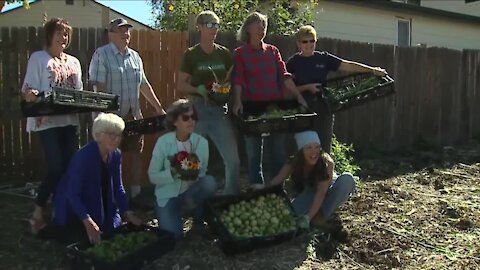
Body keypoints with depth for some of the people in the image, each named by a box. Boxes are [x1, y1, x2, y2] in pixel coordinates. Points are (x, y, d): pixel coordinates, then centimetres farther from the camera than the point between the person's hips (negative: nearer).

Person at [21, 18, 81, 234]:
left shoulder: (74, 62, 16)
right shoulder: (38, 58, -1)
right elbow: (28, 90, -8)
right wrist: (30, 94, -30)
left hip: (69, 120, 6)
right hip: (47, 121, -6)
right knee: (56, 168, -11)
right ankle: (37, 214, 3)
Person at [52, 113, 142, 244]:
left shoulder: (116, 155, -9)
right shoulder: (84, 156, -30)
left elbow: (118, 187, 0)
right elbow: (72, 194, -33)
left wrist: (127, 213, -11)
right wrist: (87, 221, -43)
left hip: (101, 210, 7)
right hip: (74, 210, -6)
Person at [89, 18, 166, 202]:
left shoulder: (134, 56, 12)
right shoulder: (101, 55, -7)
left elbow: (144, 85, 16)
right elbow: (99, 87, -14)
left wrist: (159, 108, 13)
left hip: (134, 116, 6)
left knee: (136, 154, 10)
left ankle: (136, 195, 22)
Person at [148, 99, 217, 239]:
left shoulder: (201, 142, -8)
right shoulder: (163, 142, -14)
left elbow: (202, 173, 0)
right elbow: (153, 176, -11)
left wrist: (195, 176, -23)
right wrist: (173, 172, -28)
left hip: (190, 192, 3)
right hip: (167, 196, -2)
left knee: (209, 182, -28)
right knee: (173, 235, -21)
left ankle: (198, 220, -2)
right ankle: (167, 217, 17)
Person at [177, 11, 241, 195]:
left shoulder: (224, 53, 8)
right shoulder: (191, 54, 0)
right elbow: (181, 84, 0)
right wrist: (199, 90, -17)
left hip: (219, 110, 3)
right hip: (197, 109, -2)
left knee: (233, 160, -1)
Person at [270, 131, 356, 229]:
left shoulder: (327, 163, -30)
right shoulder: (293, 164, -22)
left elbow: (321, 193, -37)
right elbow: (274, 183, -27)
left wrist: (308, 217, -46)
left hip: (327, 193, -1)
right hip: (309, 194, 1)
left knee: (347, 179, -32)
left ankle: (323, 214, -17)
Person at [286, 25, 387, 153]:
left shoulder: (323, 58, 7)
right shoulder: (293, 63, 2)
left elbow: (348, 66, 3)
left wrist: (373, 70, -3)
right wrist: (307, 87, -14)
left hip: (323, 108, 2)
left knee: (325, 146, 4)